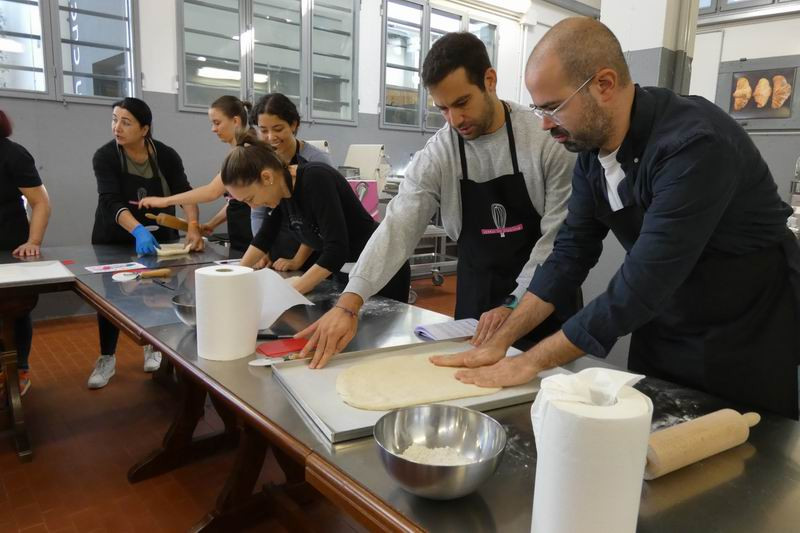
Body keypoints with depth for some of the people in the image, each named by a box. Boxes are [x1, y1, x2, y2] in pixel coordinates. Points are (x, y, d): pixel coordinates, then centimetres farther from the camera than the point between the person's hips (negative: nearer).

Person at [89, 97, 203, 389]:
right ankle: (107, 358, 18)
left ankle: (154, 348, 25)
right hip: (115, 237, -1)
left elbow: (184, 192, -20)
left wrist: (193, 226, -38)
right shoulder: (104, 156, -18)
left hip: (159, 234, 1)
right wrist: (138, 230, -46)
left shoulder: (166, 155, -12)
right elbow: (111, 201, -29)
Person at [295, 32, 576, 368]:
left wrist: (514, 305, -19)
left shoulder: (547, 139, -13)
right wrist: (348, 303, -30)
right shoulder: (435, 156, -8)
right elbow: (398, 228, -18)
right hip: (478, 304, 2)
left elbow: (560, 234, -12)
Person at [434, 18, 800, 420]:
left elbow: (640, 286, -32)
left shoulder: (695, 144, -31)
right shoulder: (592, 146, -7)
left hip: (748, 344, -6)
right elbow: (572, 252, -3)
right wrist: (499, 343, -7)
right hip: (660, 333, 7)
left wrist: (532, 362, -23)